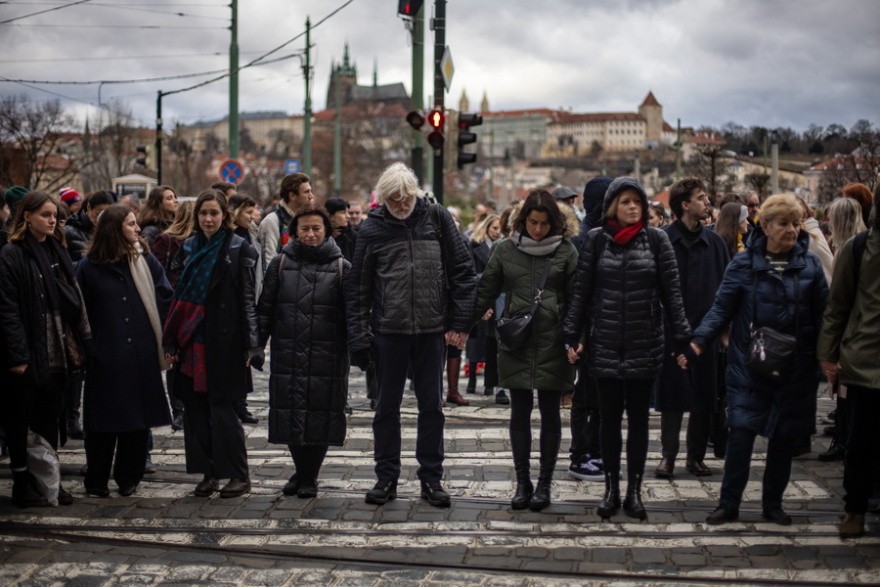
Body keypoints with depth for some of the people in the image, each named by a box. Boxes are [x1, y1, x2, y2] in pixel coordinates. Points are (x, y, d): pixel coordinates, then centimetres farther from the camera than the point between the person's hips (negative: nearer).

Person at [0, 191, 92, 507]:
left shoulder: (57, 252, 13)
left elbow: (73, 302, 14)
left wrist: (79, 345, 8)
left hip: (56, 354, 6)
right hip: (27, 356, -6)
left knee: (50, 418, 12)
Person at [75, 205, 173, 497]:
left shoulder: (147, 262, 5)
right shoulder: (89, 267, -1)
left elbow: (166, 300, 4)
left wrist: (164, 341, -4)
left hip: (142, 356, 2)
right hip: (105, 358, -2)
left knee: (138, 419, 7)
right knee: (104, 420, 3)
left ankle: (128, 477, 19)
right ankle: (96, 480, 15)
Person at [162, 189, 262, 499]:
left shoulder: (239, 249, -2)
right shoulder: (188, 248, 13)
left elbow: (248, 299, -6)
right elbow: (179, 298, 14)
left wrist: (250, 345, -12)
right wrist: (171, 342, 10)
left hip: (224, 342, -5)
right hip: (191, 342, 5)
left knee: (221, 407, -5)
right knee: (195, 408, 6)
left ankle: (238, 475, 6)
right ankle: (209, 473, 15)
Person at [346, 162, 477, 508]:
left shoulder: (437, 219, 0)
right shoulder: (372, 228, 0)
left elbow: (463, 272, 1)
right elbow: (357, 287, 2)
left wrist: (460, 323, -4)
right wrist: (358, 337, -4)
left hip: (432, 330, 0)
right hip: (388, 331, 0)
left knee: (431, 406, 8)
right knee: (387, 406, 9)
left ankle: (431, 478, 19)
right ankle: (387, 478, 21)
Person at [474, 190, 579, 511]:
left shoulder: (566, 251, 2)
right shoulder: (506, 250, 6)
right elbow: (486, 290, 10)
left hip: (552, 343, -1)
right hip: (516, 343, 2)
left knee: (550, 412, 5)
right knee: (520, 412, 5)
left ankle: (544, 483, 15)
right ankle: (522, 481, 15)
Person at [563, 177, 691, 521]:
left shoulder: (656, 239, 2)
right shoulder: (596, 240, 3)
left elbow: (671, 292, 2)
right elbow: (581, 291, 4)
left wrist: (682, 337, -3)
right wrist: (572, 336, -1)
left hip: (644, 345, 0)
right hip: (605, 345, 0)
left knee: (638, 418, 7)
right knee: (610, 417, 6)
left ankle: (634, 491, 16)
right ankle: (611, 489, 17)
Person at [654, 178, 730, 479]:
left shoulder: (714, 242, 8)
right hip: (670, 330, -3)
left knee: (704, 397, 7)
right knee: (671, 396, 1)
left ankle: (696, 455, 18)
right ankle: (668, 455, 9)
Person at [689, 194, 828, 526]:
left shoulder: (810, 265, 5)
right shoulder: (744, 264, -2)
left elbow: (821, 316, 6)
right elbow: (722, 309, -3)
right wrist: (699, 340, -17)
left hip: (795, 369, 2)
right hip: (749, 365, -2)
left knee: (784, 436, 9)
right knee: (741, 430, -7)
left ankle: (773, 504, 23)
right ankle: (729, 503, 6)